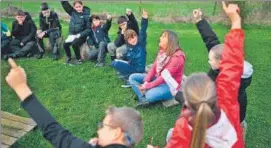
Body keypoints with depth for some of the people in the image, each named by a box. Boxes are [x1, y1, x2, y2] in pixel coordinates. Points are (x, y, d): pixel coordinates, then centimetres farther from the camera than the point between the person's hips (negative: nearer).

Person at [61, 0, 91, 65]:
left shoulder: (86, 15, -8)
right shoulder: (72, 12, 5)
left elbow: (89, 29, -11)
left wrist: (79, 35, -19)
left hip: (81, 36, -4)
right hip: (72, 35, 5)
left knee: (74, 44, -29)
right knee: (65, 44, -18)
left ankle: (79, 60, -8)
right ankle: (69, 58, 8)